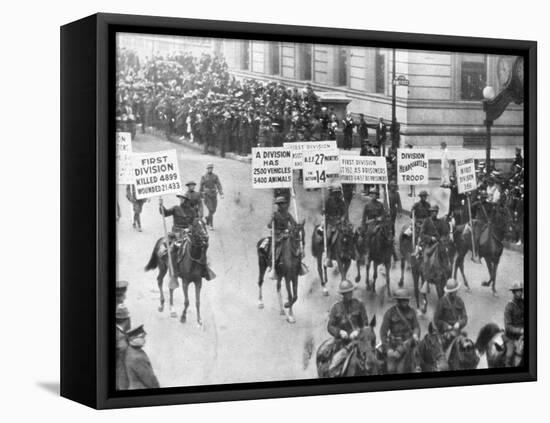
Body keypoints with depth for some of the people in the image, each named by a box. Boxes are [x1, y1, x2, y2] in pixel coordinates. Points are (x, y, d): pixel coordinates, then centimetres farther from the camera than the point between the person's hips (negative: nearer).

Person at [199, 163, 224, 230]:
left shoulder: (215, 176, 4)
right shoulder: (203, 177, -2)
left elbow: (219, 185, -2)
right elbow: (201, 187, 4)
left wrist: (221, 194, -15)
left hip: (214, 195, 3)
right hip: (206, 195, -3)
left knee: (213, 210, 10)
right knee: (211, 210, -13)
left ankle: (208, 218, 42)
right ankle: (211, 225, -4)